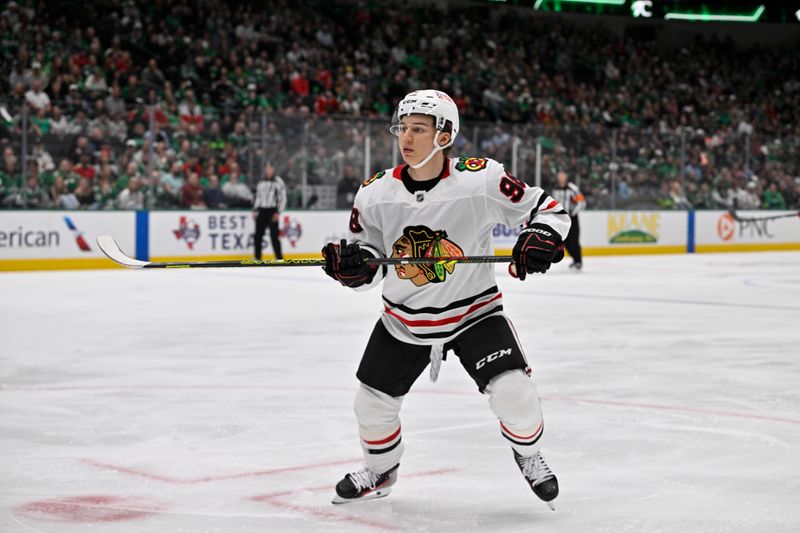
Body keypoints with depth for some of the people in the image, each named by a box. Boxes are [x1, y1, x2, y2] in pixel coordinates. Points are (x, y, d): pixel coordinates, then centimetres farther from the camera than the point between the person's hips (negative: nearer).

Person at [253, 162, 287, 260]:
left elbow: (282, 198, -5)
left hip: (272, 211, -5)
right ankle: (257, 257, 14)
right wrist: (255, 210, 12)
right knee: (258, 235, 5)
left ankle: (279, 258, -2)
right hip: (261, 211, 5)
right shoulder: (261, 183, 15)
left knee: (274, 235, -8)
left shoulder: (278, 182, -2)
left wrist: (278, 212, -11)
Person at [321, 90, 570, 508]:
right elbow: (369, 264, 3)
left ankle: (528, 455, 16)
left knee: (513, 393, -18)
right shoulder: (376, 194, -9)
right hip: (404, 319, 3)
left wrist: (539, 238, -27)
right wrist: (351, 266, -19)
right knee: (373, 404, 7)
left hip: (473, 310, -3)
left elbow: (547, 208, -7)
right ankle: (380, 472, 38)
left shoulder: (482, 180, -19)